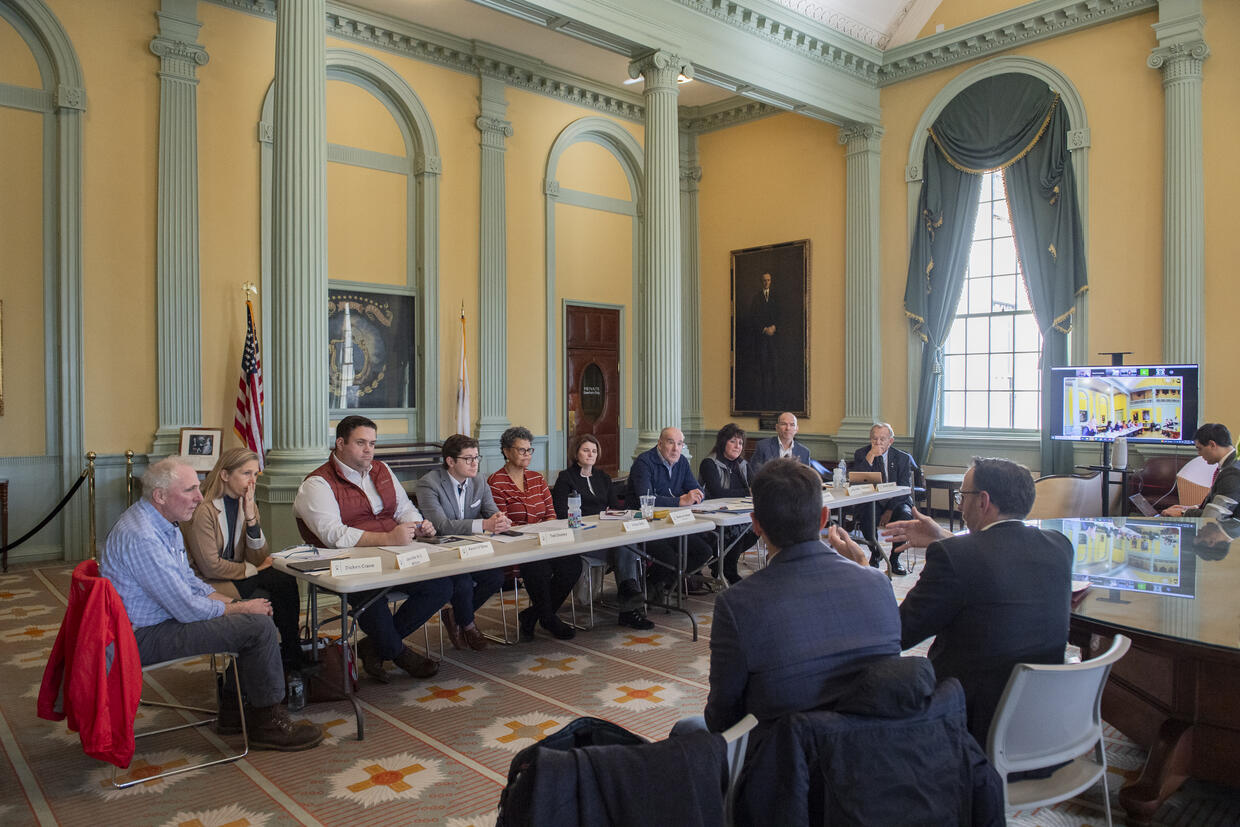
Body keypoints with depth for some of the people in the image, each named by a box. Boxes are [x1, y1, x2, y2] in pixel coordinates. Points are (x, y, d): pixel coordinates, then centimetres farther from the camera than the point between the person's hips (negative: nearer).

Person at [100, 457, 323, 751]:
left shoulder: (163, 523, 7)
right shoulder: (141, 538, -26)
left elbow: (188, 580, 16)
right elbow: (188, 610, -25)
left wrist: (231, 602, 2)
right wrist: (240, 608, -11)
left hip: (159, 618, 11)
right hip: (144, 638, -11)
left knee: (255, 609, 10)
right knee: (259, 625, -17)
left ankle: (233, 709, 17)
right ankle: (268, 724, -1)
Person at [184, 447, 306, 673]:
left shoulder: (248, 505, 7)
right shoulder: (203, 511, -17)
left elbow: (259, 559, 0)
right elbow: (210, 567, -18)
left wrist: (251, 518, -12)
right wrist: (253, 569, -8)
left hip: (237, 576, 7)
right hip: (207, 584, -7)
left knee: (286, 582, -20)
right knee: (263, 599, -27)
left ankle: (291, 656, -13)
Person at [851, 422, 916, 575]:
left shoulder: (903, 458, 1)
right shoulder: (861, 454, 0)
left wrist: (890, 510, -16)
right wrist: (870, 456, -22)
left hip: (895, 503, 1)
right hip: (871, 502, -1)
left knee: (905, 514, -31)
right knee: (867, 512, -34)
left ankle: (895, 558, -9)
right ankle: (875, 554, -12)